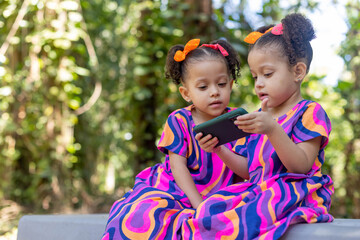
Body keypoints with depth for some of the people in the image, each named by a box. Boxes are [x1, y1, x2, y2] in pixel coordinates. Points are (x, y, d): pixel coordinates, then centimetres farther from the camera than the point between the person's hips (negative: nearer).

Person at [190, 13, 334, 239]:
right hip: (258, 191, 7)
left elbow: (301, 166, -16)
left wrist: (272, 130, -28)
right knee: (210, 208, -18)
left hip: (295, 195, -7)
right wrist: (219, 149, 3)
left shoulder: (310, 112, -3)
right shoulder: (259, 118, 18)